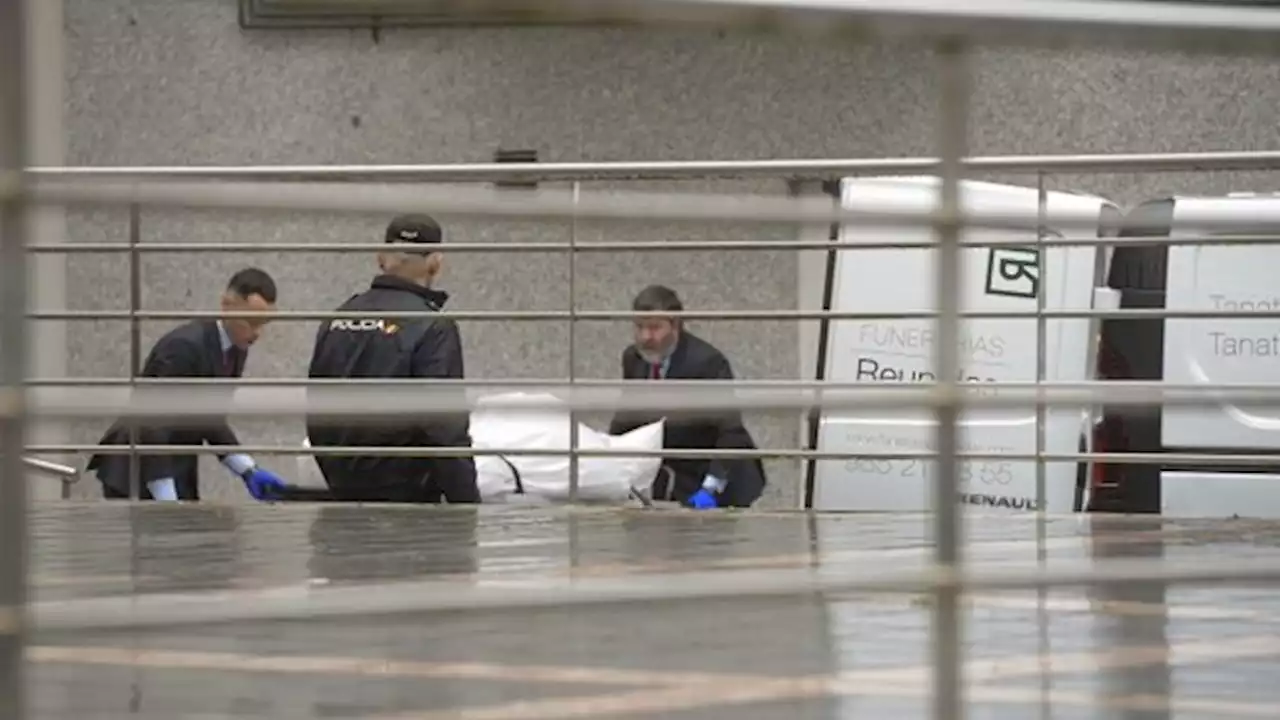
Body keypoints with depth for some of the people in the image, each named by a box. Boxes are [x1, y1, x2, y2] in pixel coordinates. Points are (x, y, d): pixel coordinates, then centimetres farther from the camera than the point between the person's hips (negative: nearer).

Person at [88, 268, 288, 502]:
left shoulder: (236, 349, 4)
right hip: (134, 473, -9)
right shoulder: (185, 347, -23)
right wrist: (167, 505, -29)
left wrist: (249, 472, 4)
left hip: (175, 475, 9)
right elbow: (152, 429, -26)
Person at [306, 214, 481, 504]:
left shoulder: (336, 322, 8)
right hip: (405, 492, -7)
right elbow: (446, 432, -19)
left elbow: (316, 414, 15)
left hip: (345, 490, 7)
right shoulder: (432, 328, -14)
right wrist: (467, 502, -14)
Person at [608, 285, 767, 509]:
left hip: (722, 477, -5)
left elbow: (731, 431, -25)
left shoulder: (707, 362, -23)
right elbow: (625, 421, 7)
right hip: (676, 478, 5)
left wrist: (711, 488, -33)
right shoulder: (633, 358, -4)